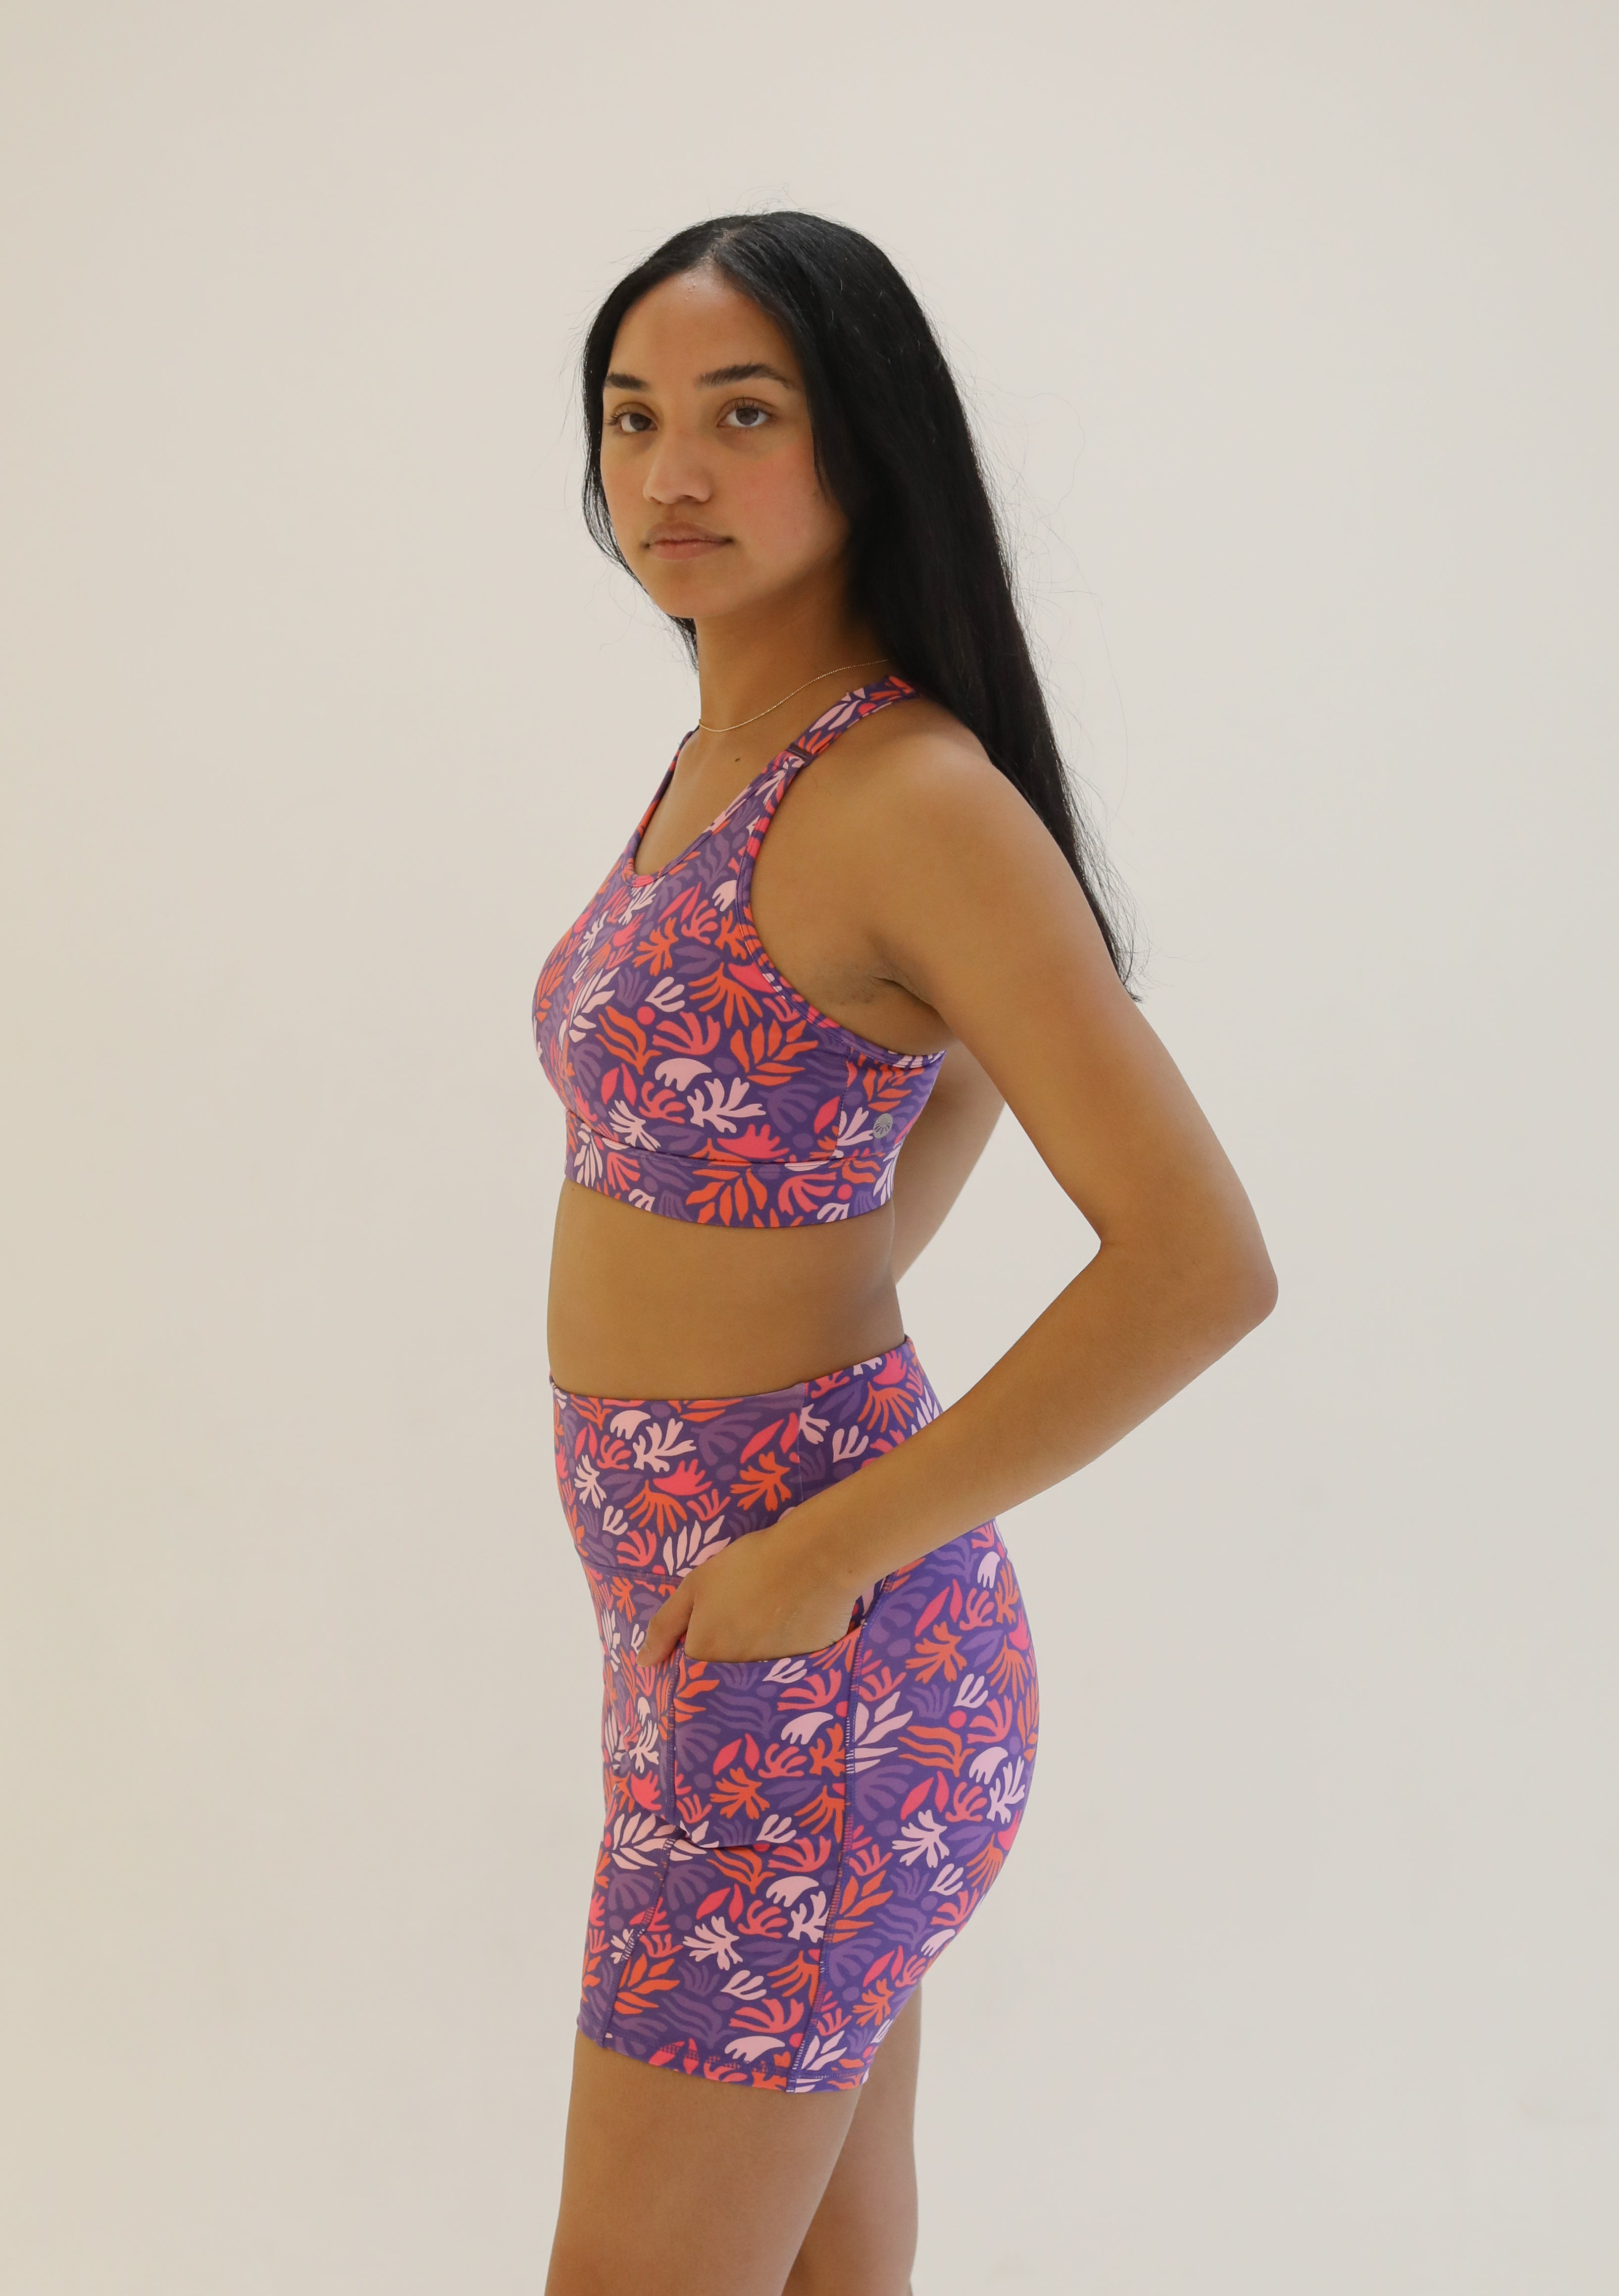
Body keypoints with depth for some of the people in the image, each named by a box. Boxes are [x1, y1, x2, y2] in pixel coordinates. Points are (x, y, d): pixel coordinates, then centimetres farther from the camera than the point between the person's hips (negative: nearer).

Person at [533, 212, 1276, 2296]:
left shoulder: (913, 796, -20)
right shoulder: (723, 755, 8)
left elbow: (1201, 1261, -25)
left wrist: (831, 1554, -21)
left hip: (806, 1650, -9)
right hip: (706, 1597, 9)